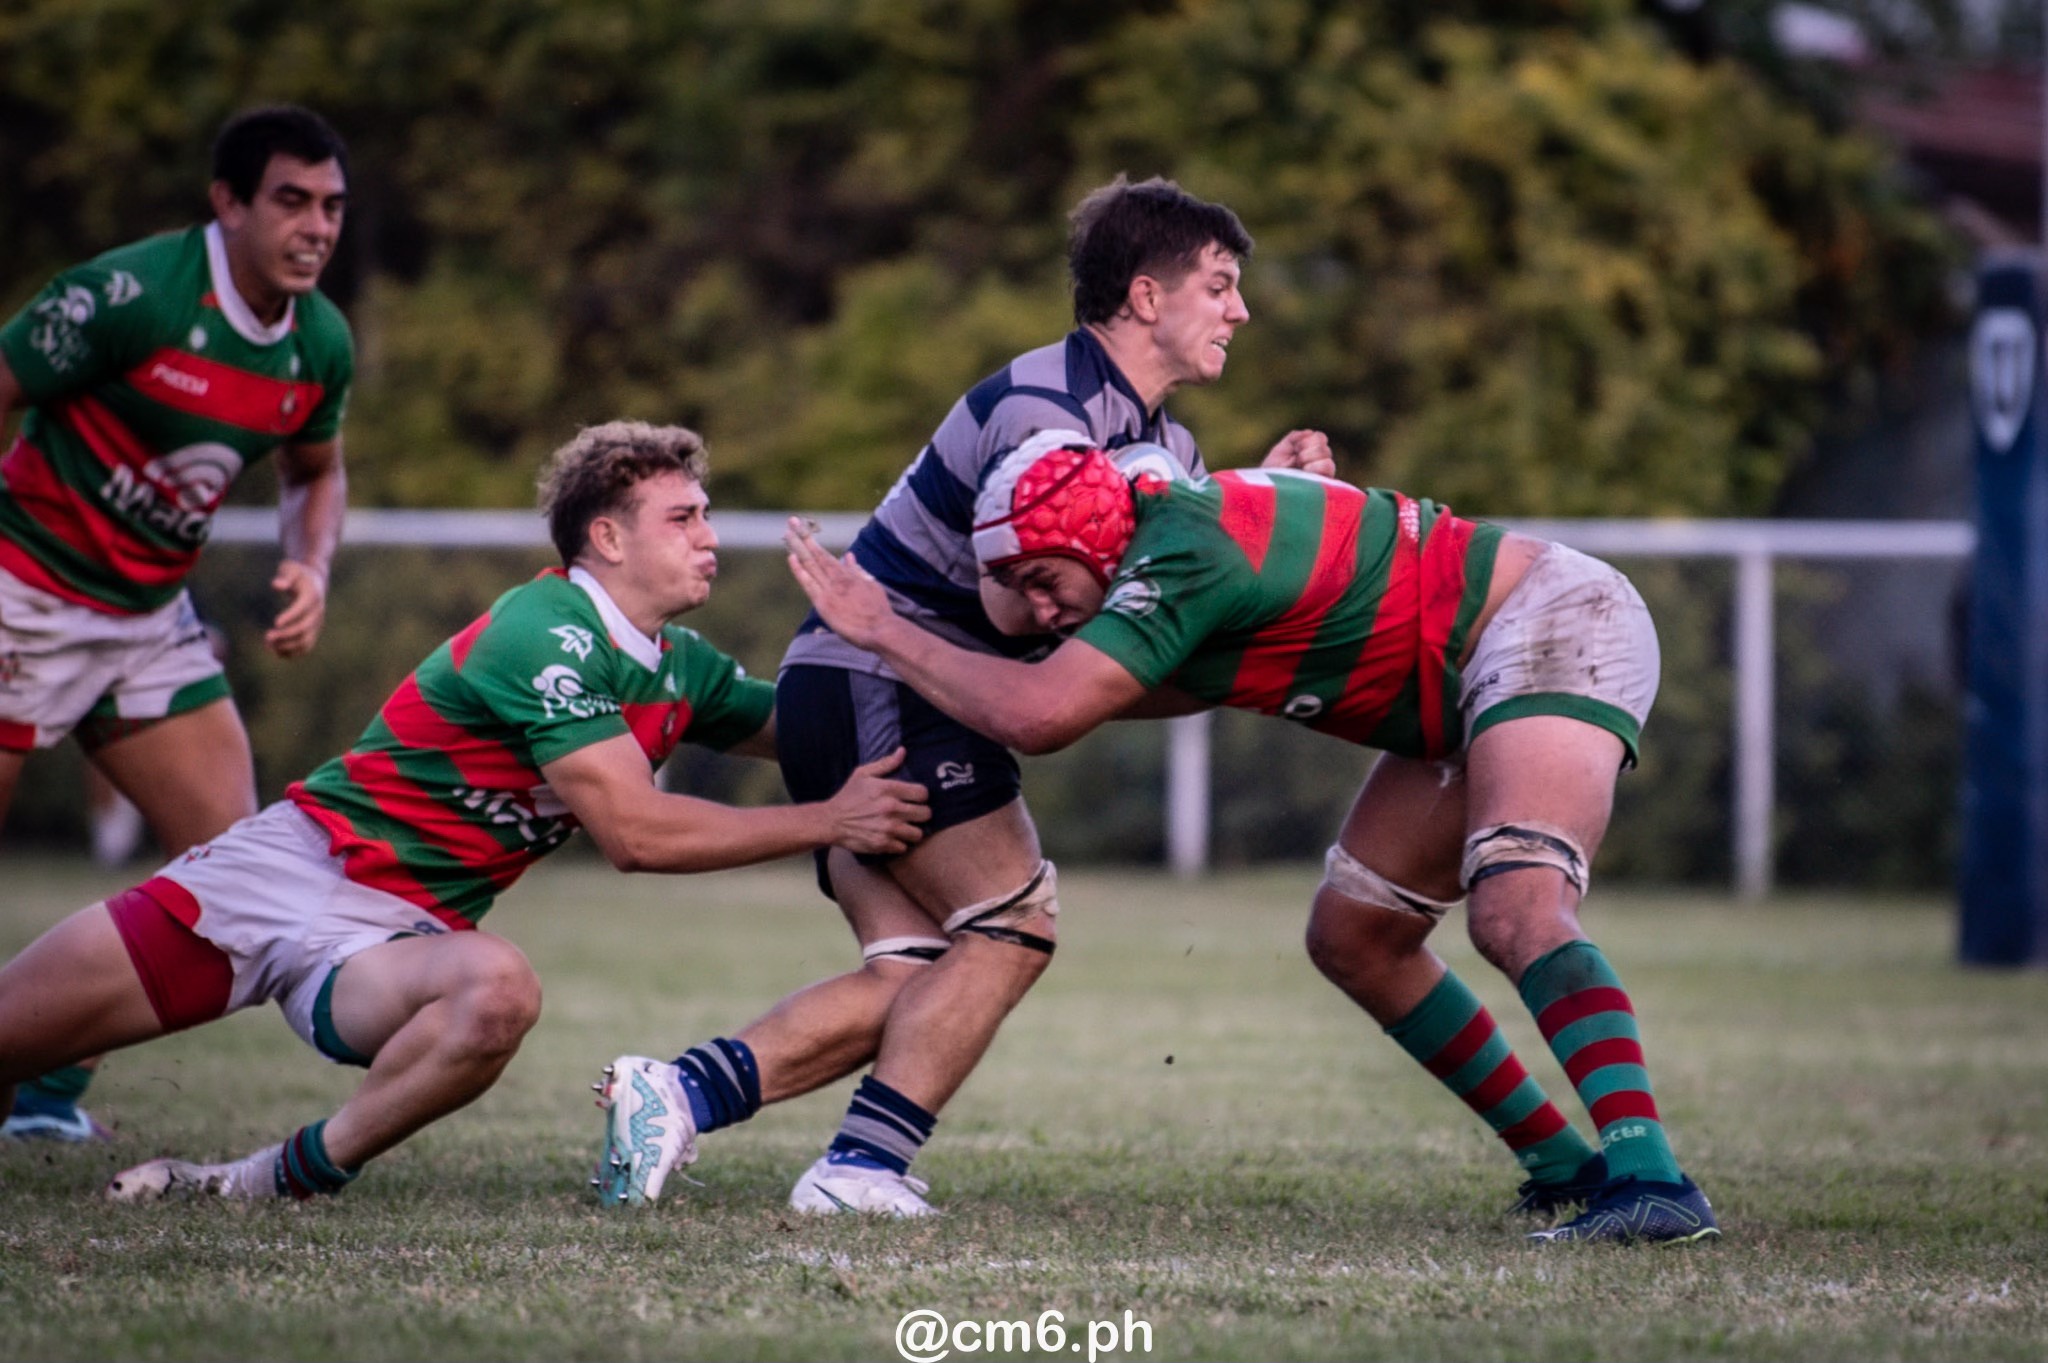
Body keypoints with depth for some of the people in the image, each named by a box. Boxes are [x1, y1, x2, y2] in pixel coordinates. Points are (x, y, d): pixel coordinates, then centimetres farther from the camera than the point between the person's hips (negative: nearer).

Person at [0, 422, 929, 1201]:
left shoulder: (681, 670, 9)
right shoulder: (544, 636, -17)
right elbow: (634, 831, -19)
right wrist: (827, 822, -14)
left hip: (398, 935, 5)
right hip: (291, 868, -5)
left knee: (497, 993, -32)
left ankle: (287, 1178, -19)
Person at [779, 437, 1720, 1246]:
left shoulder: (1185, 557, -26)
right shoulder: (1165, 520, 4)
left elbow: (1035, 716, -32)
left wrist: (885, 630, -20)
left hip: (1552, 625, -10)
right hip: (1464, 683, 10)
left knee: (1515, 910, -31)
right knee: (1352, 938, 11)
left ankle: (1651, 1182, -41)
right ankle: (1565, 1167, 16)